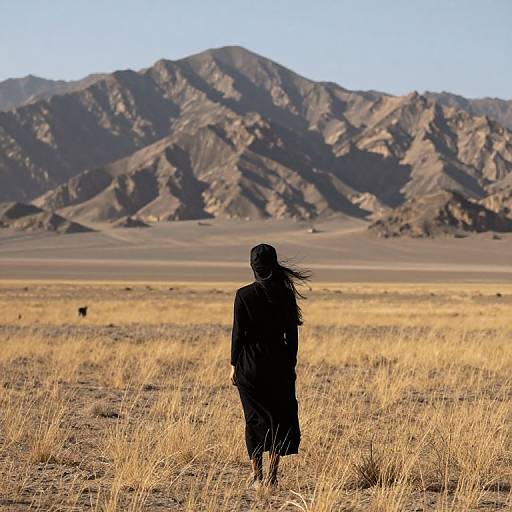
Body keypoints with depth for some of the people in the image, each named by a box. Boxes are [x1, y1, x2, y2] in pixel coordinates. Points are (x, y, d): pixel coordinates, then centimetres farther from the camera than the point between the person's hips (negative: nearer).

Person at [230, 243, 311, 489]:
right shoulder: (286, 294, -2)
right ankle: (272, 475, 7)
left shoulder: (244, 295, -9)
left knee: (255, 418, 7)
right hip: (279, 364, 2)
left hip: (250, 365, -1)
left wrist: (234, 365, 2)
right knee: (279, 417, 10)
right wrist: (290, 364, 11)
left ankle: (257, 476, 7)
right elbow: (292, 334, 1)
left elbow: (238, 333, -7)